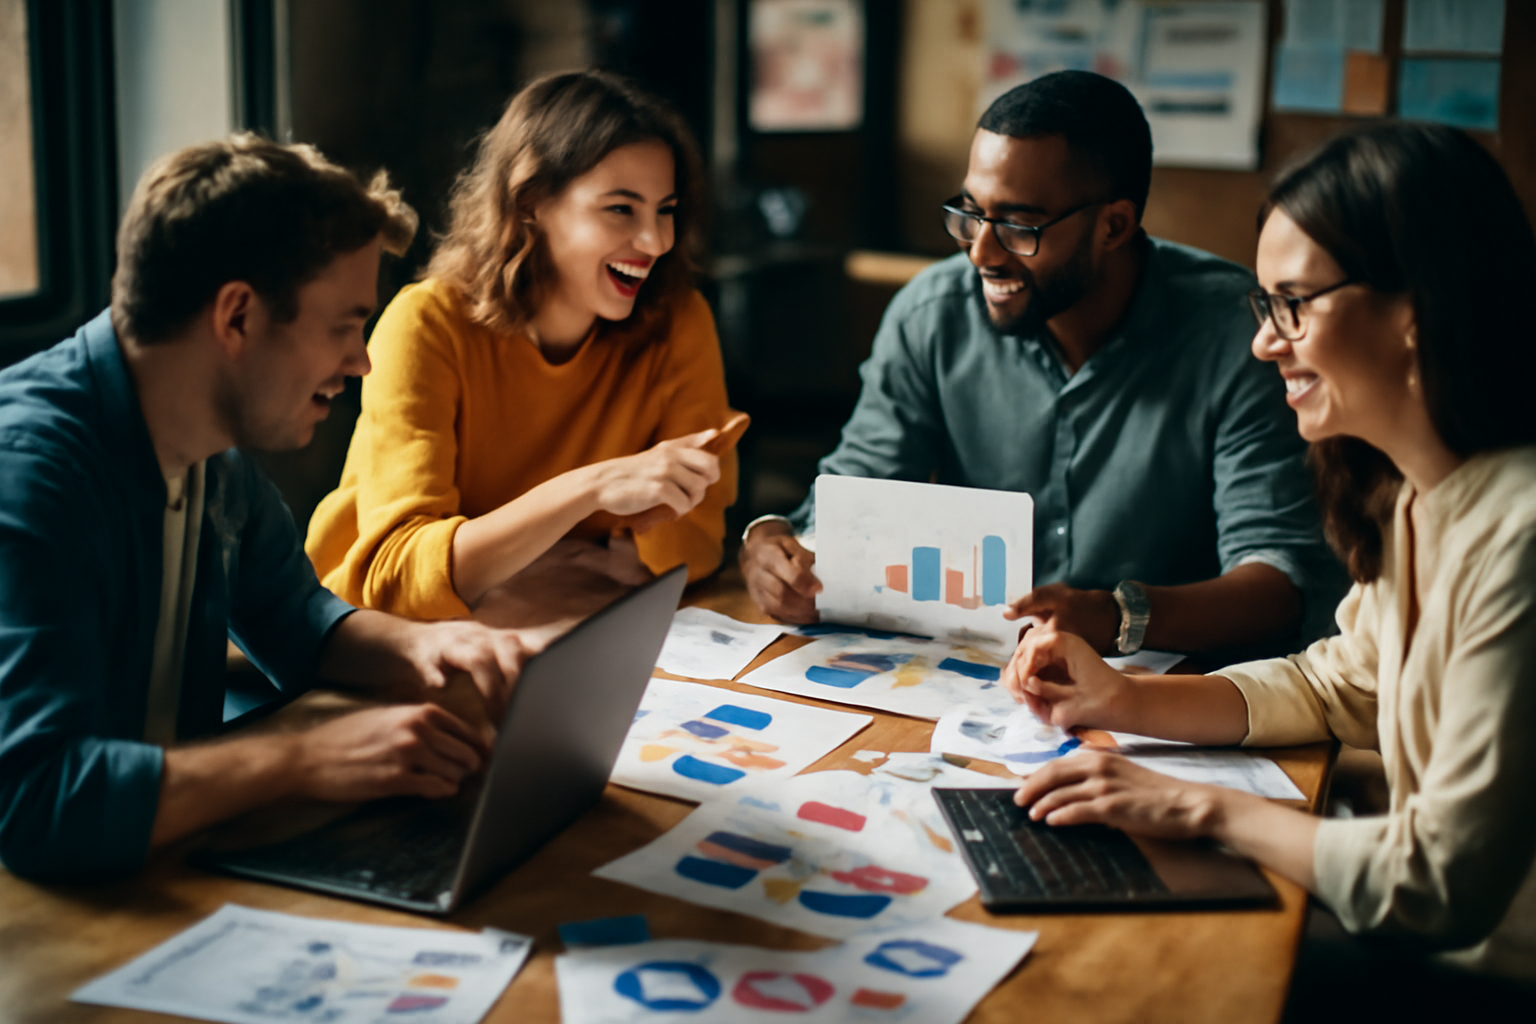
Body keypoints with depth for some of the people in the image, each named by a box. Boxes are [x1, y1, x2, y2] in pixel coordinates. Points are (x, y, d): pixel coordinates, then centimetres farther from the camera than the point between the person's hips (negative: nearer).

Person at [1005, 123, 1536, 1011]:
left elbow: (1443, 886, -26)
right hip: (1428, 944, 7)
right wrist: (1121, 699, 2)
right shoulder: (1409, 498, 2)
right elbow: (1340, 685, 15)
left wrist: (1202, 807, -16)